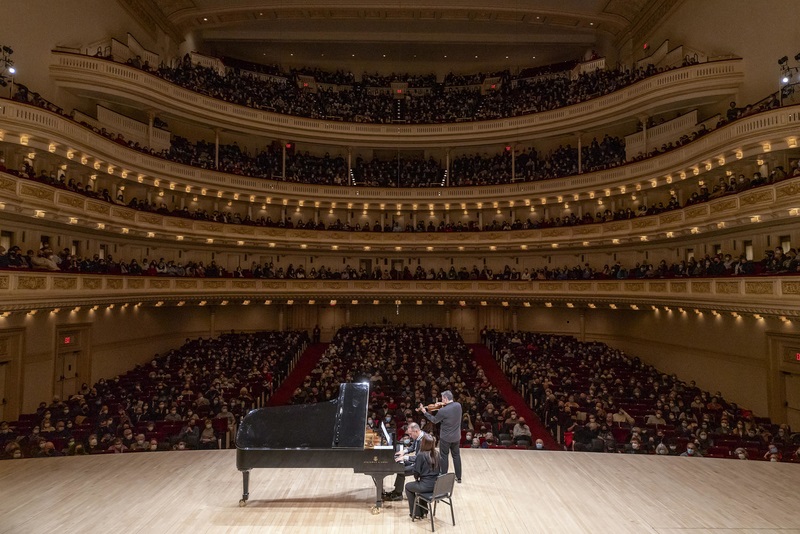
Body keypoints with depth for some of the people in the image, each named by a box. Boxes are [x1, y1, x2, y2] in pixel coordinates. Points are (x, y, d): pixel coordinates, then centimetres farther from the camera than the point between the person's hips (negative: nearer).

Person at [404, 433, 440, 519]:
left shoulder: (421, 455, -17)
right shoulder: (436, 454, 2)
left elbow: (416, 472, -12)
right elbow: (439, 469, 12)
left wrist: (417, 478, 11)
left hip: (426, 486, -6)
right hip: (437, 485, 6)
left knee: (408, 486, 21)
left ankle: (416, 513, 24)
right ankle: (423, 511, 38)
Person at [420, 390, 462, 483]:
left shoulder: (443, 410, -24)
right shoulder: (458, 405, -9)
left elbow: (434, 420, -7)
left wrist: (424, 412, 1)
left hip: (445, 437, -5)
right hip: (456, 436, 5)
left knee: (444, 456, 11)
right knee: (456, 455, 18)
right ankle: (459, 477, 26)